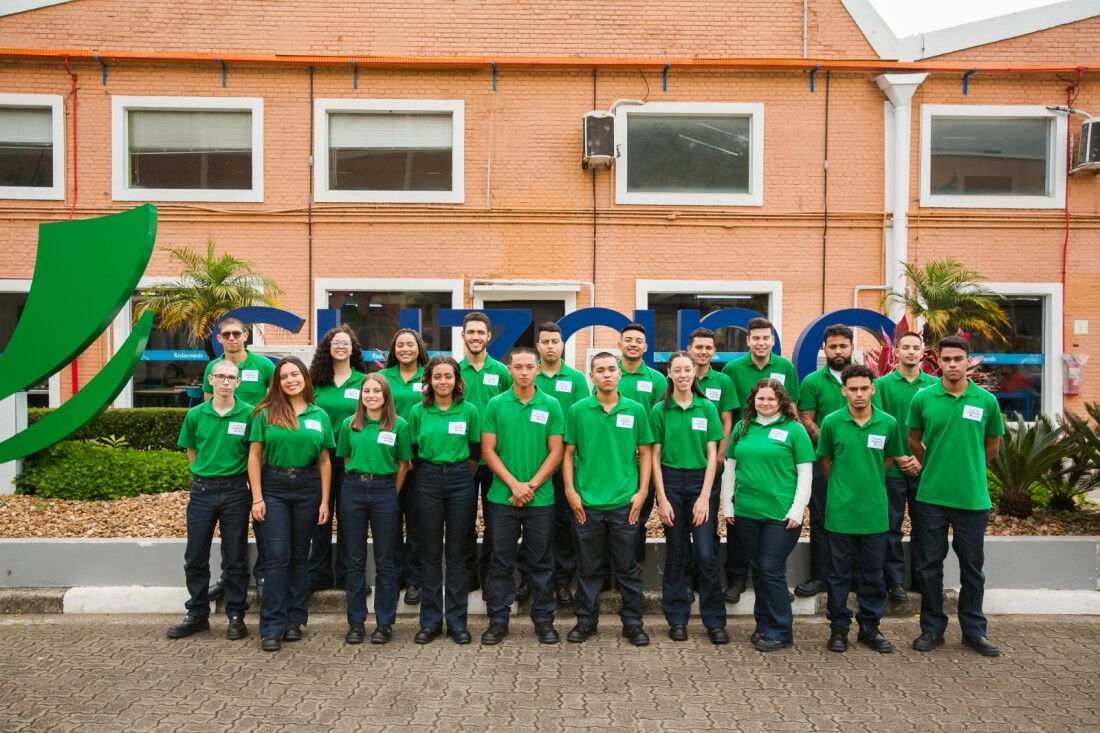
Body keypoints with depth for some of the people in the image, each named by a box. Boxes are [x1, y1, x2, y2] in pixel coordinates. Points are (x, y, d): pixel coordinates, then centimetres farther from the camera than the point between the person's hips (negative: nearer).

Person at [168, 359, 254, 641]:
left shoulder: (249, 414, -5)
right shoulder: (195, 415, 3)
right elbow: (191, 452, 14)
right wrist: (207, 475, 7)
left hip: (236, 492, -2)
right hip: (201, 491, 3)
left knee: (235, 559, 6)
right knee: (195, 558, 10)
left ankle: (236, 616, 18)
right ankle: (197, 615, 25)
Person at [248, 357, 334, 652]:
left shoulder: (319, 416, 6)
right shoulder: (265, 413, 1)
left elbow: (324, 462, 7)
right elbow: (254, 456, -1)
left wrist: (324, 501, 3)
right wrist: (257, 498, -7)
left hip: (307, 487, 2)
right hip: (274, 486, -2)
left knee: (300, 555, 9)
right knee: (277, 556, -5)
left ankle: (295, 619, 21)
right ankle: (272, 627, 3)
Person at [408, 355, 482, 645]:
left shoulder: (469, 411, 1)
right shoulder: (418, 411, 3)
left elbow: (475, 453, 7)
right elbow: (412, 450, 8)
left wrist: (461, 476, 8)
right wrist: (431, 472, 4)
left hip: (460, 481, 0)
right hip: (428, 481, 1)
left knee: (456, 553, 5)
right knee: (432, 553, 6)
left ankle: (457, 621, 15)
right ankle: (430, 621, 16)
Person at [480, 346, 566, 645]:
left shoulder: (551, 405, 2)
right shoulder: (495, 405, 2)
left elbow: (556, 452, -1)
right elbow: (487, 450, -1)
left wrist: (531, 485, -10)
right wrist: (513, 484, -10)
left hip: (541, 498, 0)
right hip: (502, 497, 0)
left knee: (541, 562, 9)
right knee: (501, 561, 7)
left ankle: (543, 620, 21)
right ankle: (498, 620, 19)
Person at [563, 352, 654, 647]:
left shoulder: (636, 410, 3)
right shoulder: (578, 411, 1)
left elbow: (645, 453, 8)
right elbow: (568, 453, 5)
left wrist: (642, 491, 0)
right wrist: (570, 491, -3)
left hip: (625, 502, 0)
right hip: (586, 502, 0)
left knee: (627, 567, 9)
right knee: (589, 566, 11)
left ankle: (632, 622, 22)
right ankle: (586, 620, 25)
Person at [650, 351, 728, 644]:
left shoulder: (707, 408, 4)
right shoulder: (660, 410, 2)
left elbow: (712, 456, 1)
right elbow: (655, 457, 2)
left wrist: (704, 497, -6)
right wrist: (662, 498, -5)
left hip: (701, 481, 0)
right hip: (670, 482, 0)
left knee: (706, 554, -4)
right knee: (676, 554, 7)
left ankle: (715, 622, 8)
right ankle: (677, 620, 18)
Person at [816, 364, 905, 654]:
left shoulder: (888, 423, -2)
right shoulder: (831, 422, -5)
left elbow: (890, 457, 14)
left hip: (875, 510, 2)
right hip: (840, 510, -1)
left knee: (872, 572, 12)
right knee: (839, 571, 8)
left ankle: (870, 627, 26)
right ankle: (839, 627, 20)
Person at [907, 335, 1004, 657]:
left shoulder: (986, 400, -1)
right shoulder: (923, 398, -1)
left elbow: (993, 444, 13)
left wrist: (968, 470, 14)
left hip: (973, 497, 0)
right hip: (932, 495, 0)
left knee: (972, 567, 10)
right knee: (930, 564, 8)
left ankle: (974, 630, 25)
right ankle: (932, 628, 21)